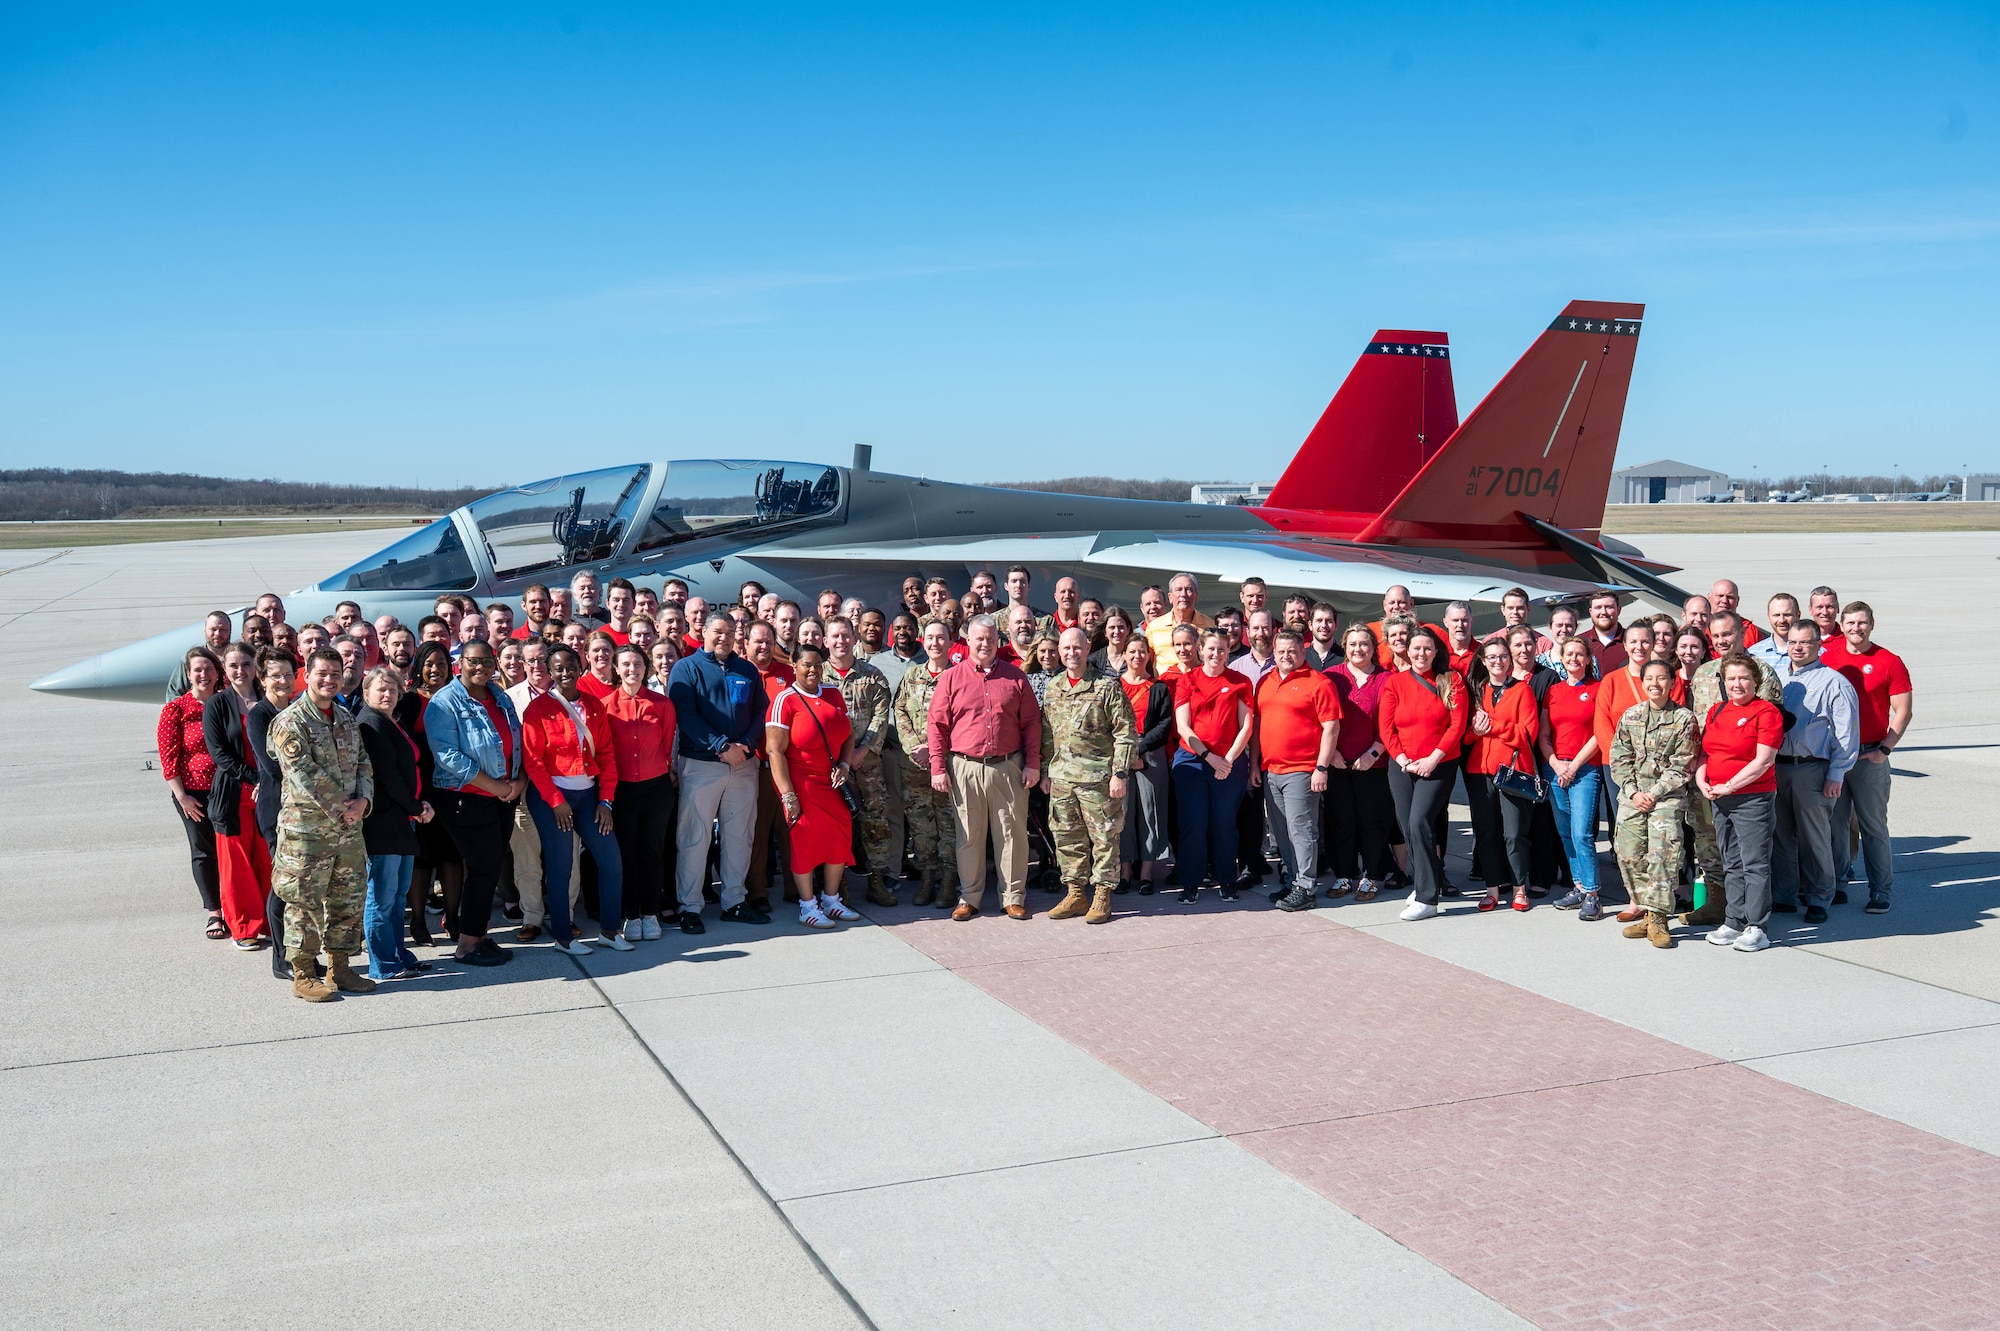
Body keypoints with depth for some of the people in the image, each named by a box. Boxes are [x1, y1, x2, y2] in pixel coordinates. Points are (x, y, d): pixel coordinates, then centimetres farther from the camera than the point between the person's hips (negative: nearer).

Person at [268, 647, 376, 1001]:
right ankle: (303, 975, 10)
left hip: (348, 828, 7)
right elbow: (304, 776, -17)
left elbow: (363, 764, 13)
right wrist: (339, 809, -16)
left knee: (349, 899, 11)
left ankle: (339, 968, 23)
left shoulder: (348, 719, 13)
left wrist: (363, 800, -6)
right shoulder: (290, 722, -10)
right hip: (306, 829, -7)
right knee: (305, 904, 0)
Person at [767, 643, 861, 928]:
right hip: (801, 783, -6)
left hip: (832, 783, 6)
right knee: (805, 841, 1)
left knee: (840, 839, 8)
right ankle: (808, 907, 13)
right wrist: (788, 795, -17)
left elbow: (848, 734, 17)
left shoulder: (833, 695, 7)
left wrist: (843, 765, -2)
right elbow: (775, 750, -14)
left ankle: (831, 900, 25)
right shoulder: (785, 700, -11)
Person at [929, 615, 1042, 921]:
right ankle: (969, 898, 16)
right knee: (968, 836, 6)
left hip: (1008, 767, 1)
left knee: (1012, 834, 4)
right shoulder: (951, 678, 4)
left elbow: (1032, 723, 8)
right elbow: (938, 725, 2)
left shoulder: (1015, 677, 7)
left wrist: (1033, 764, 2)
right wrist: (938, 768, -3)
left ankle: (1013, 897, 13)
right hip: (965, 768, -1)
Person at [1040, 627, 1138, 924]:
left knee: (1104, 838, 1)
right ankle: (1075, 893, 21)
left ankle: (1102, 896, 11)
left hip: (1097, 777, -5)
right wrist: (1045, 772, 13)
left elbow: (1126, 733, -7)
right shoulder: (1052, 688, 12)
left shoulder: (1107, 687, -5)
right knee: (1067, 838, 10)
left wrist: (1119, 773, -11)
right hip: (1060, 777, 5)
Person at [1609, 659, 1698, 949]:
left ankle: (1657, 918, -5)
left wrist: (1654, 793, -11)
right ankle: (1646, 913, 14)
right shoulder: (1630, 716, 8)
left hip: (1668, 796, -4)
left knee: (1663, 856, -12)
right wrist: (1633, 792, -5)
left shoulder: (1684, 718, -2)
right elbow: (1619, 758, 7)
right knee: (1630, 856, 3)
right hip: (1632, 796, 4)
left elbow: (1681, 765, -4)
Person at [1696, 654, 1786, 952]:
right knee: (1733, 864, 14)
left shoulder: (1766, 711, -9)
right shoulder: (1716, 711, 13)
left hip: (1753, 799, -7)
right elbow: (1705, 752, 18)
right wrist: (1701, 781, 0)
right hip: (1719, 799, 7)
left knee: (1755, 864, -3)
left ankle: (1757, 927, 1)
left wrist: (1729, 786, -16)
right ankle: (1734, 922, 20)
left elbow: (1764, 760, -15)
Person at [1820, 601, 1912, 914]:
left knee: (1874, 826, 1)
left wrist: (1884, 749, -11)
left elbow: (1903, 711, -3)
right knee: (1833, 824, 10)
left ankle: (1880, 891, 9)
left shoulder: (1889, 662, -3)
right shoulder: (1827, 656, 5)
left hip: (1869, 757, -3)